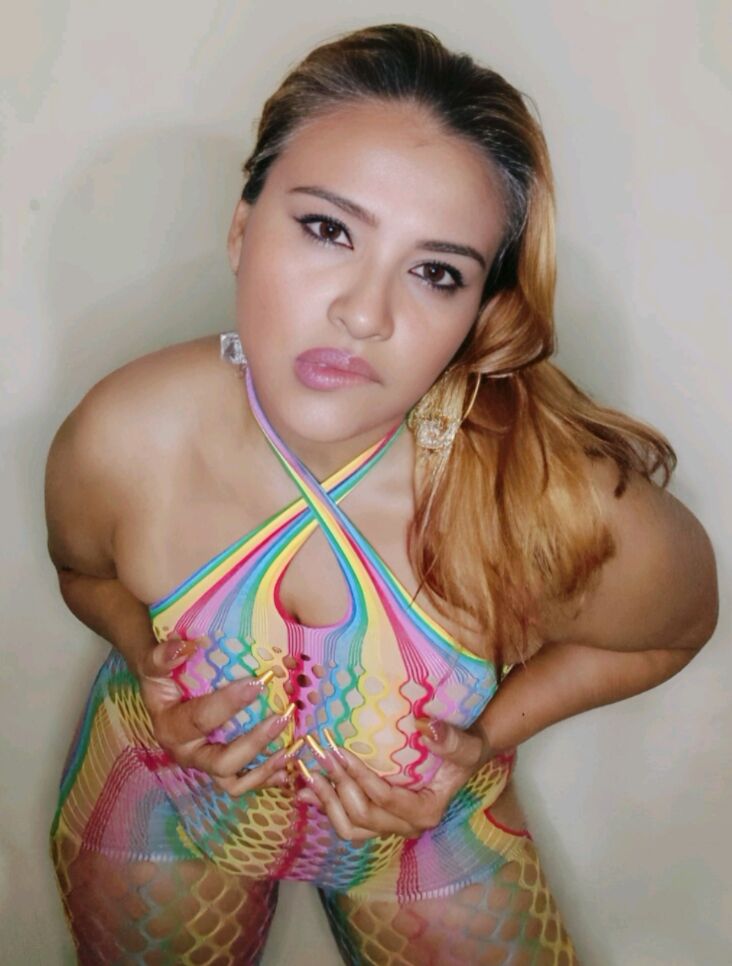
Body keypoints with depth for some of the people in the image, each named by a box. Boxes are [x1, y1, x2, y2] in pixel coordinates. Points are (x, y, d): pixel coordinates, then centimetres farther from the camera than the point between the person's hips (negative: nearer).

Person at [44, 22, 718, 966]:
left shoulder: (575, 513, -38)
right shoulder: (120, 443, -31)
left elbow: (674, 626, -12)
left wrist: (490, 733, -22)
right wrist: (148, 664, -24)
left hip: (429, 823, 0)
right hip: (166, 808, 2)